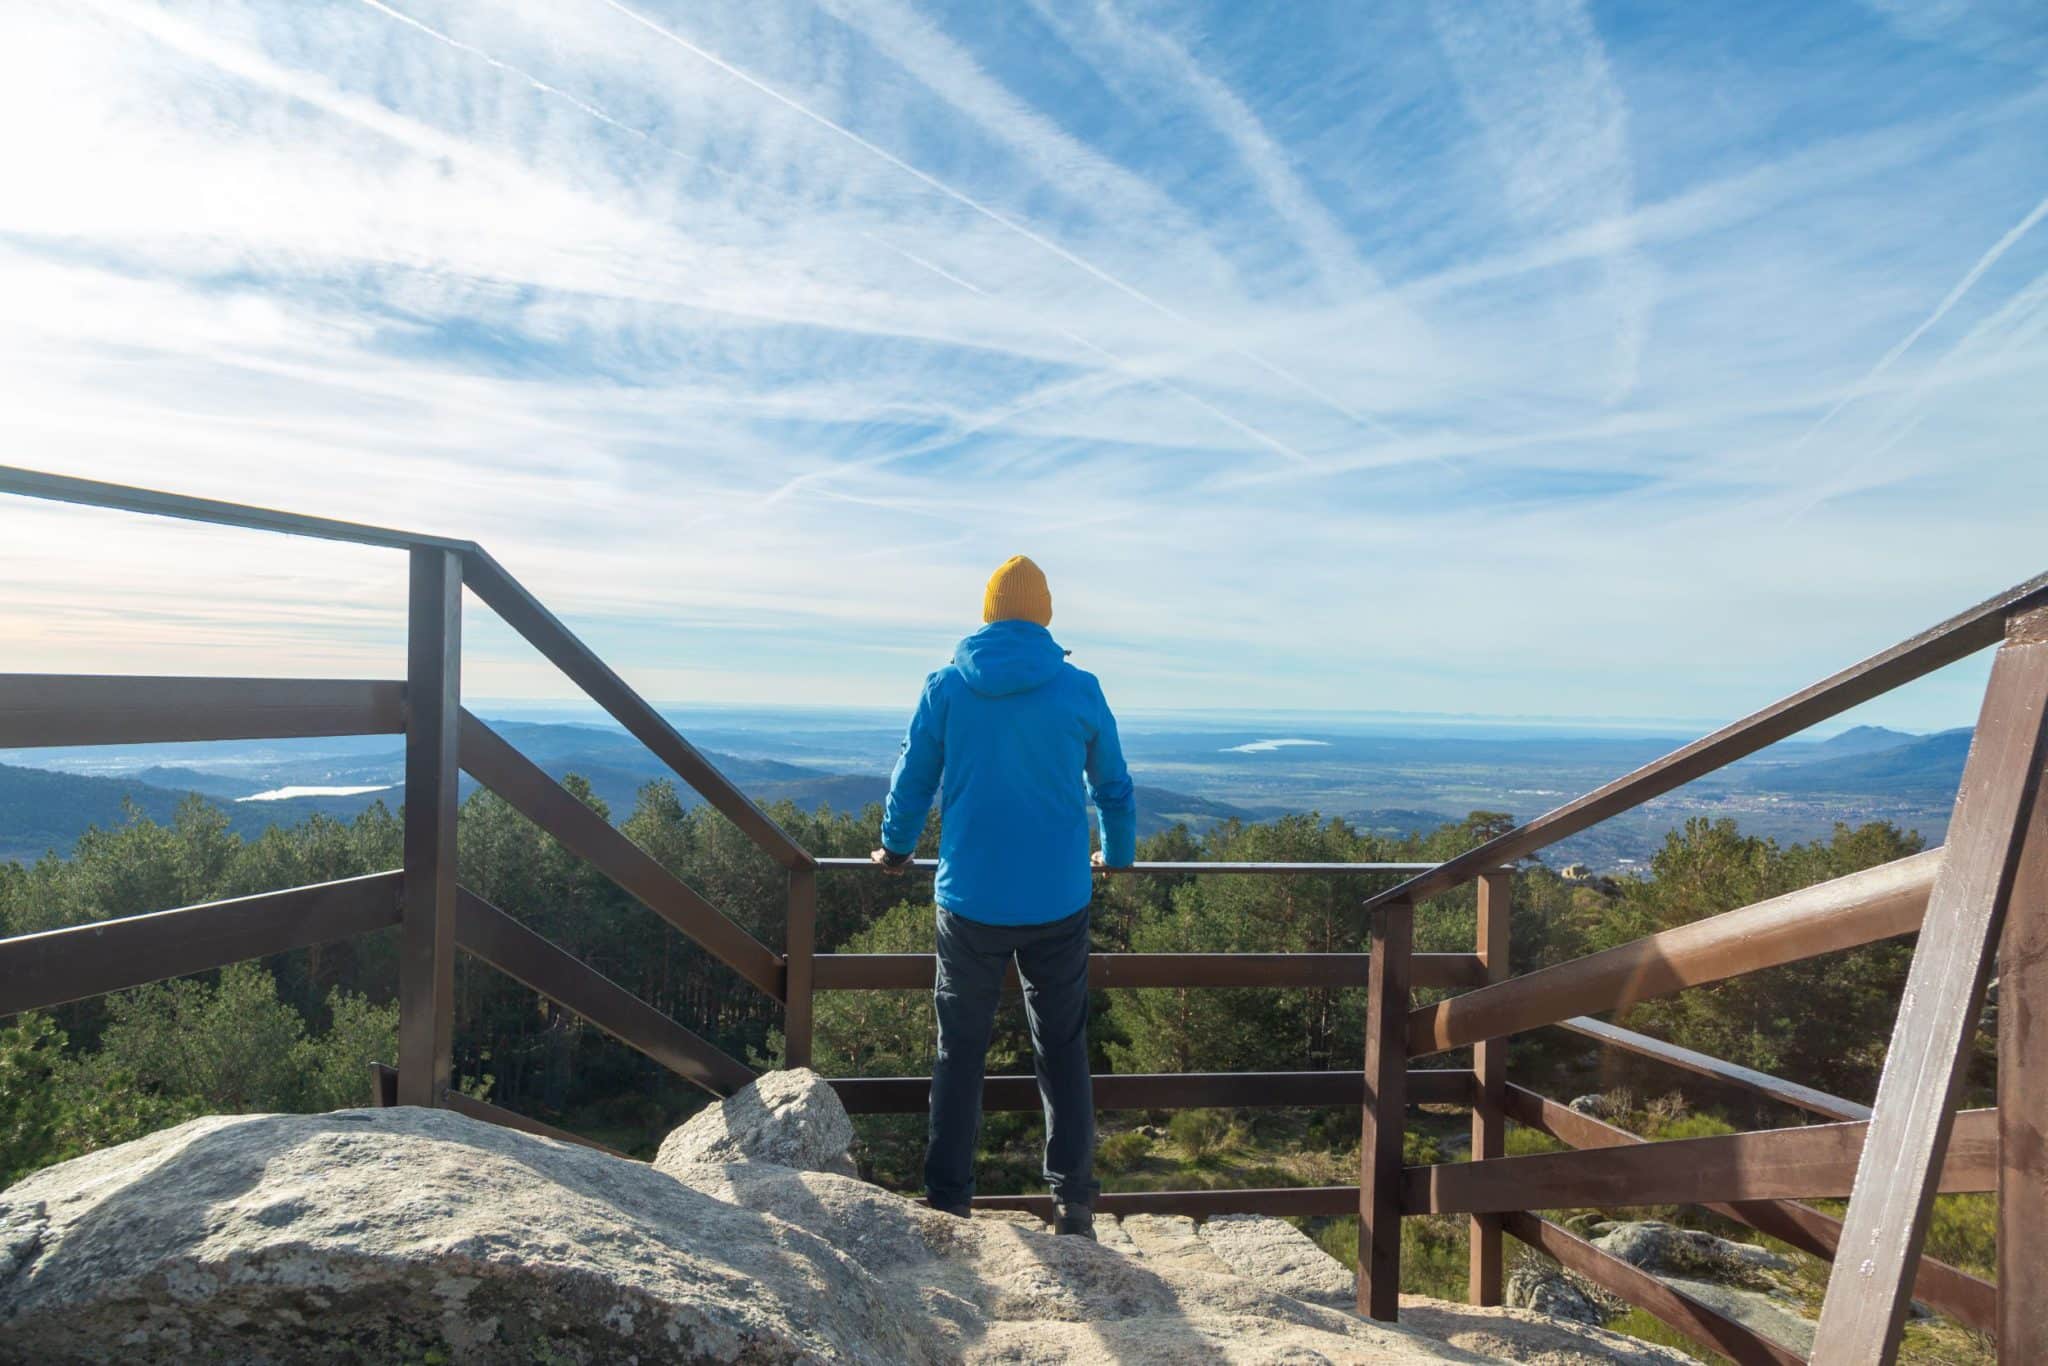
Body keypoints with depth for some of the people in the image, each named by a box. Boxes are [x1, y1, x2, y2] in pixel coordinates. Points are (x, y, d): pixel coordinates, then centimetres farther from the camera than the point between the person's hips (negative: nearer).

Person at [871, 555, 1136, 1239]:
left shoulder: (944, 688, -1)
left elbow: (910, 782, 7)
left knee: (959, 1053, 12)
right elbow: (1114, 788, 10)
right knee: (1063, 1053, 13)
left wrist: (895, 850, 25)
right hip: (1059, 904, 0)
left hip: (969, 904, 0)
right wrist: (1117, 855, 28)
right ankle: (1074, 1202, 18)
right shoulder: (1080, 691, -1)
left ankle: (947, 1202, 18)